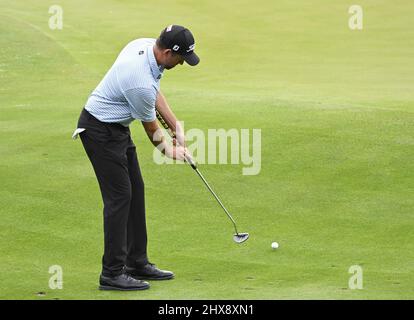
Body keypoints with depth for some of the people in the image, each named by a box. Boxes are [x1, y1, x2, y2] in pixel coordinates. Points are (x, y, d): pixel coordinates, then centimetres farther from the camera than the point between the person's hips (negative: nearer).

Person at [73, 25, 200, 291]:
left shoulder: (147, 45, -6)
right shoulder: (141, 82, -32)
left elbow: (155, 92, 11)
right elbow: (150, 125, -12)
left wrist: (177, 126, 5)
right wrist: (168, 150, 7)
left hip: (117, 127, 10)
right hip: (101, 131, -10)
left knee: (135, 192, 11)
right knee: (120, 196, -10)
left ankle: (137, 263, 18)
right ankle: (112, 273, -6)